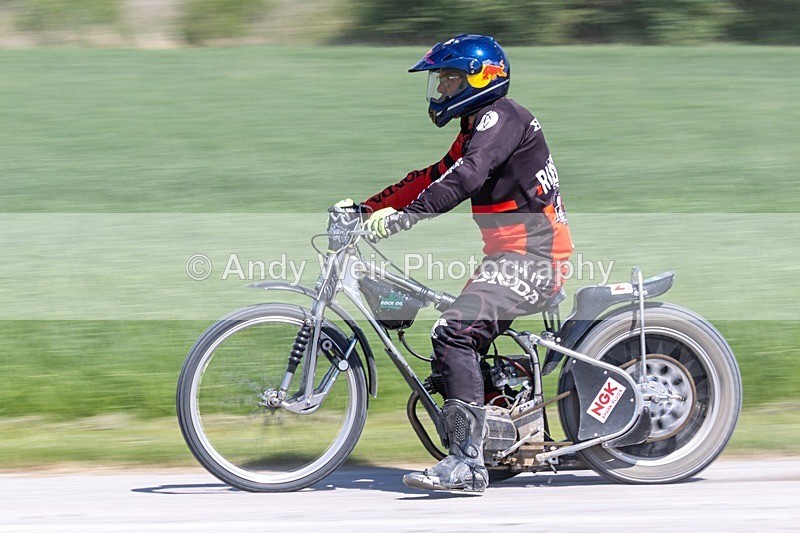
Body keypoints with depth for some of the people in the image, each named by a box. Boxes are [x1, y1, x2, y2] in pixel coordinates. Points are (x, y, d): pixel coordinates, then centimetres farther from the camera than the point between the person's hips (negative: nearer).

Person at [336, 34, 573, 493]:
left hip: (530, 260, -11)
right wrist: (367, 208, 14)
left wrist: (405, 216, -35)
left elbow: (467, 176, -27)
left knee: (453, 335, -23)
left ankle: (468, 463, -29)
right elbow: (432, 178, 22)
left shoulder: (500, 117, -11)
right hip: (512, 258, 11)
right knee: (461, 348, 11)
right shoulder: (477, 128, 22)